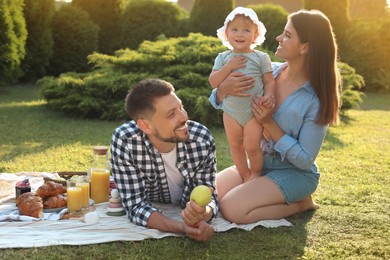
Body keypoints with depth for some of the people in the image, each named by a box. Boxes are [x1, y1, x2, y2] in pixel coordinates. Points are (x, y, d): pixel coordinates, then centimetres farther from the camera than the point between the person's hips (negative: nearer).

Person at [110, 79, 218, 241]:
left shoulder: (202, 139, -29)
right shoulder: (124, 141, -33)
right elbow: (136, 206, -30)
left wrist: (203, 213, -46)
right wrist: (182, 227, -48)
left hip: (188, 207, 2)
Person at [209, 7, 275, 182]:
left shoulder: (261, 57, -2)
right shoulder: (223, 58, 2)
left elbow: (269, 81, -2)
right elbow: (213, 82, -6)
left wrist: (268, 95, -22)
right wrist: (229, 66, -17)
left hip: (254, 111, -3)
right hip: (231, 112, 3)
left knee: (252, 147, -6)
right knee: (236, 147, 11)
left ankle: (256, 173, 21)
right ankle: (245, 176, 30)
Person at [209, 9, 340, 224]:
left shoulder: (316, 99, -20)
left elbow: (305, 160, -17)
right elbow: (218, 102, 2)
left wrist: (270, 123, -24)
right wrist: (224, 89, -23)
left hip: (295, 173, -6)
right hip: (258, 163, 6)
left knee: (232, 209, -25)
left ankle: (300, 204, -2)